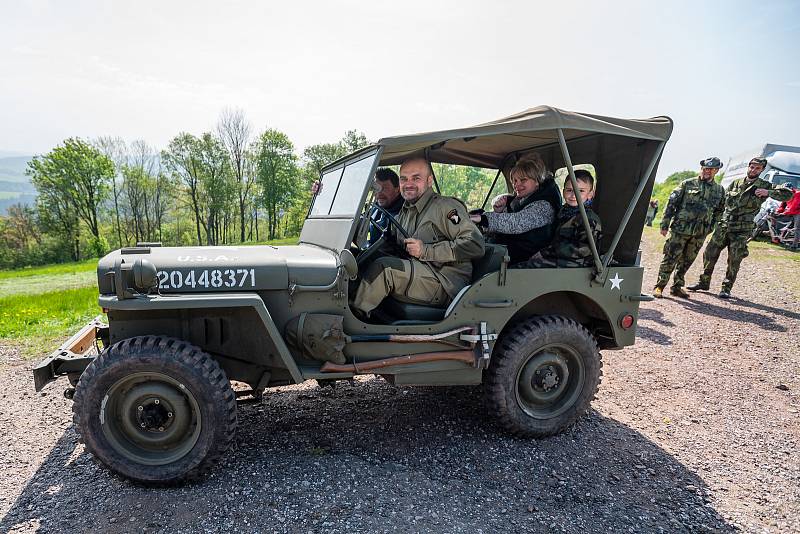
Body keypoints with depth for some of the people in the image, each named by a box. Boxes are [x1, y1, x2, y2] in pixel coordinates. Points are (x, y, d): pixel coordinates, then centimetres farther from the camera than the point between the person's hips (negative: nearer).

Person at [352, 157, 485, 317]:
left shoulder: (446, 206, -3)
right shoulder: (404, 213, 23)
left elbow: (475, 244, -15)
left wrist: (426, 251, -17)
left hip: (445, 284, -8)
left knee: (382, 267, -25)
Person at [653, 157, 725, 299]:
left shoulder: (719, 190, 11)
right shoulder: (687, 184, -1)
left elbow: (719, 210, 22)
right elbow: (671, 203, -2)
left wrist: (709, 227, 12)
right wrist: (664, 225, -7)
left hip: (700, 234, 4)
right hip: (680, 229, -4)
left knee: (687, 261, 10)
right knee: (670, 258, -4)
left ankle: (677, 287, 20)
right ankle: (659, 286, 4)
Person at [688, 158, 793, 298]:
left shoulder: (765, 186, 1)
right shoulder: (735, 183, 10)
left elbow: (788, 194, -7)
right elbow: (728, 201, 7)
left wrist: (767, 192, -18)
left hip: (742, 230, -3)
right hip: (723, 225, 3)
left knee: (734, 260, -2)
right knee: (709, 253, 4)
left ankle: (726, 288, 10)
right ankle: (704, 282, 17)